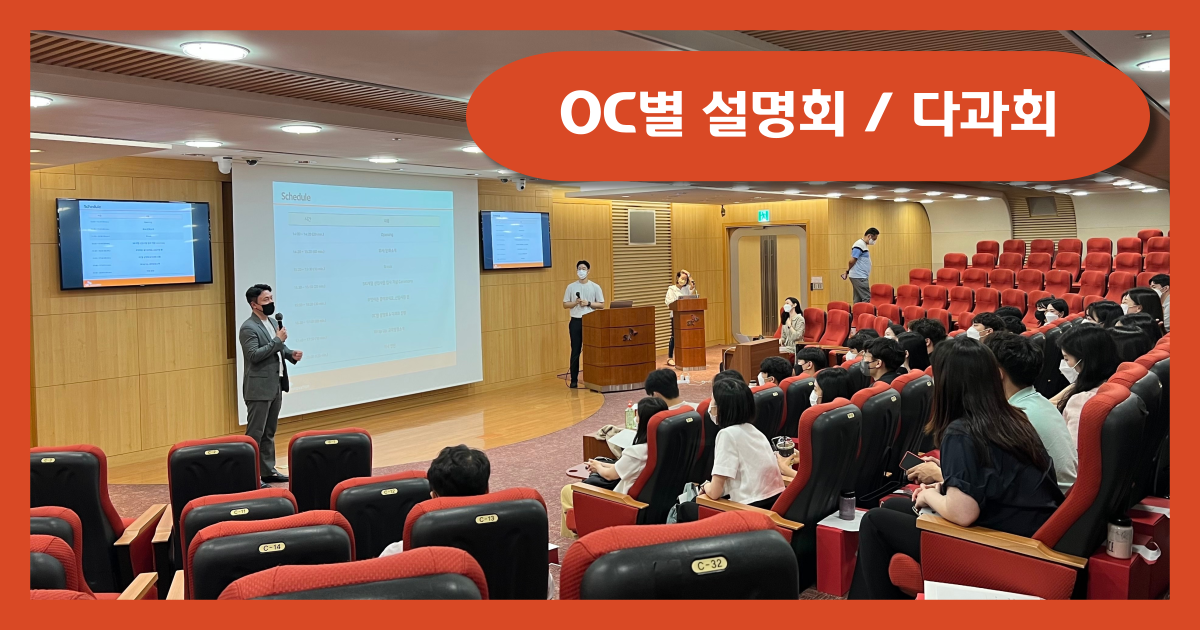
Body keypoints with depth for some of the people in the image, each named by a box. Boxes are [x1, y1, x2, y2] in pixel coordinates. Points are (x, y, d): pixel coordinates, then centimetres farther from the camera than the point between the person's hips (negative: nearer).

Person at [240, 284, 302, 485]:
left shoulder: (272, 321, 13)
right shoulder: (248, 328, -15)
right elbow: (254, 355, -24)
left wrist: (291, 354, 3)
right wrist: (277, 340, -21)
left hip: (275, 385, 9)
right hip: (259, 388, -9)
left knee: (269, 432, 15)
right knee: (255, 433, -4)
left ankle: (268, 471, 23)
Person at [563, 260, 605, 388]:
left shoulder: (595, 287, 3)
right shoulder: (571, 287, 5)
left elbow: (601, 305, 1)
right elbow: (565, 304, 5)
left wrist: (588, 303, -13)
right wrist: (576, 302, -12)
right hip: (576, 321, 0)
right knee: (575, 351, 1)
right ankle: (574, 380, 6)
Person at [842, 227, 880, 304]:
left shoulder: (864, 245, 17)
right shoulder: (860, 245, -15)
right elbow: (852, 261, -20)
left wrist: (848, 272, 10)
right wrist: (848, 271, -4)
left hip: (861, 277, 10)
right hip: (859, 277, -10)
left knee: (858, 300, 9)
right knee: (866, 298, -10)